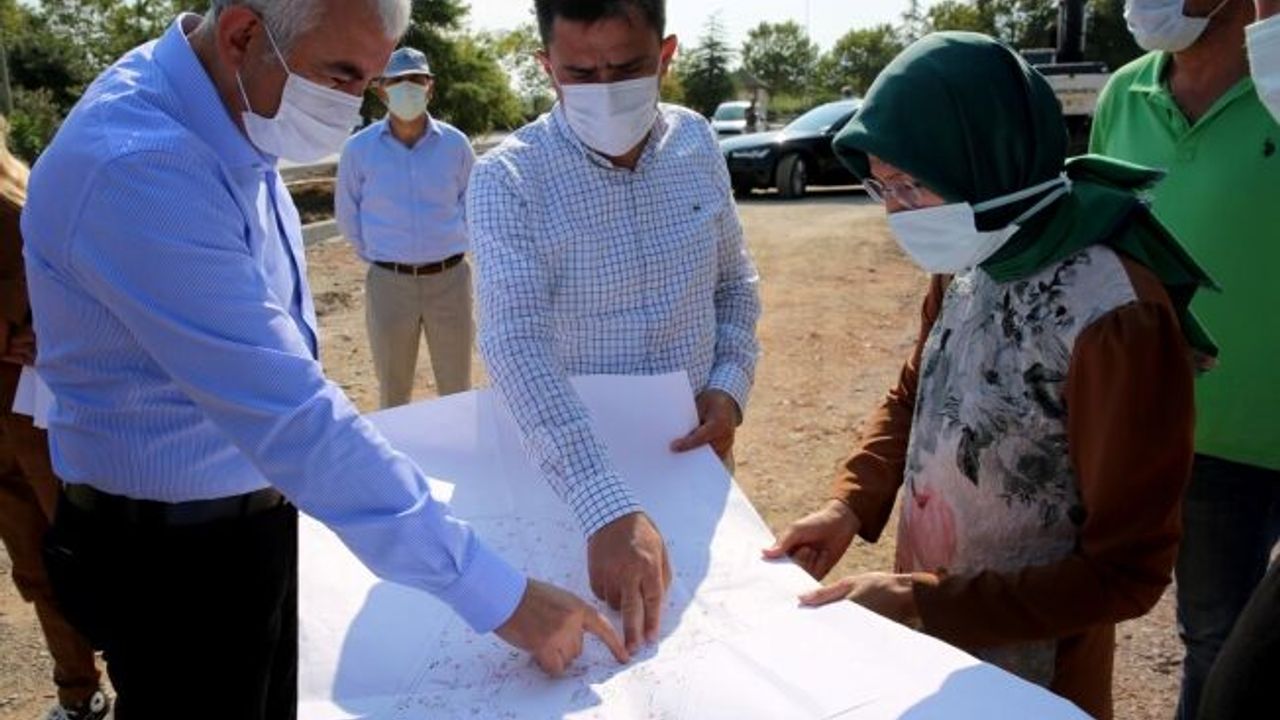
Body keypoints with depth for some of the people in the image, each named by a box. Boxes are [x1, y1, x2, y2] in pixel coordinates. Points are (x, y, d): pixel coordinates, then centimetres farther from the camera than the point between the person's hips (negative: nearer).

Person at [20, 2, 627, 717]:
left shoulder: (234, 121, -1)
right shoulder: (139, 168, -31)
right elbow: (291, 416, -35)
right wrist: (496, 591, -33)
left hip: (253, 516, 8)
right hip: (174, 551, -8)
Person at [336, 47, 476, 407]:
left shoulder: (455, 144, -2)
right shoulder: (359, 148, -4)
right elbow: (348, 217, 8)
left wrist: (449, 246, 9)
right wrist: (379, 257, 11)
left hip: (449, 278, 1)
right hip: (389, 282, 0)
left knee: (457, 391, 11)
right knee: (393, 393, 11)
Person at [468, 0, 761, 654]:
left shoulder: (696, 144, -4)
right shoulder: (507, 179, -20)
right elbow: (516, 345, -32)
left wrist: (731, 384, -9)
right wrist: (609, 508, -43)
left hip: (694, 452, 4)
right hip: (574, 474, -3)